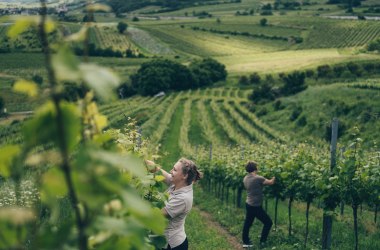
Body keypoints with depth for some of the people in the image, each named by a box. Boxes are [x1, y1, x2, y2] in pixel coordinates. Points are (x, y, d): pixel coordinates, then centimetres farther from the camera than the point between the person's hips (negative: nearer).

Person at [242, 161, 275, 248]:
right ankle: (262, 241, 13)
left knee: (247, 223, 17)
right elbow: (271, 182, -15)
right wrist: (274, 177, 6)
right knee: (268, 222, 6)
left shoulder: (245, 178, 3)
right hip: (255, 206, -8)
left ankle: (245, 242, 24)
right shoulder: (258, 178, -22)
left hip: (248, 204, 8)